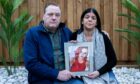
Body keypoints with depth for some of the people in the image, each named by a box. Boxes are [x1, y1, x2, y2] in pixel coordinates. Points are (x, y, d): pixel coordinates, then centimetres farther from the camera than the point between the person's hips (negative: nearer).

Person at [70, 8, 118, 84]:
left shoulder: (103, 37, -1)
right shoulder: (75, 36, -1)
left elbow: (113, 60, 1)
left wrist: (99, 72, -11)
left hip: (103, 74, 1)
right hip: (84, 76, -1)